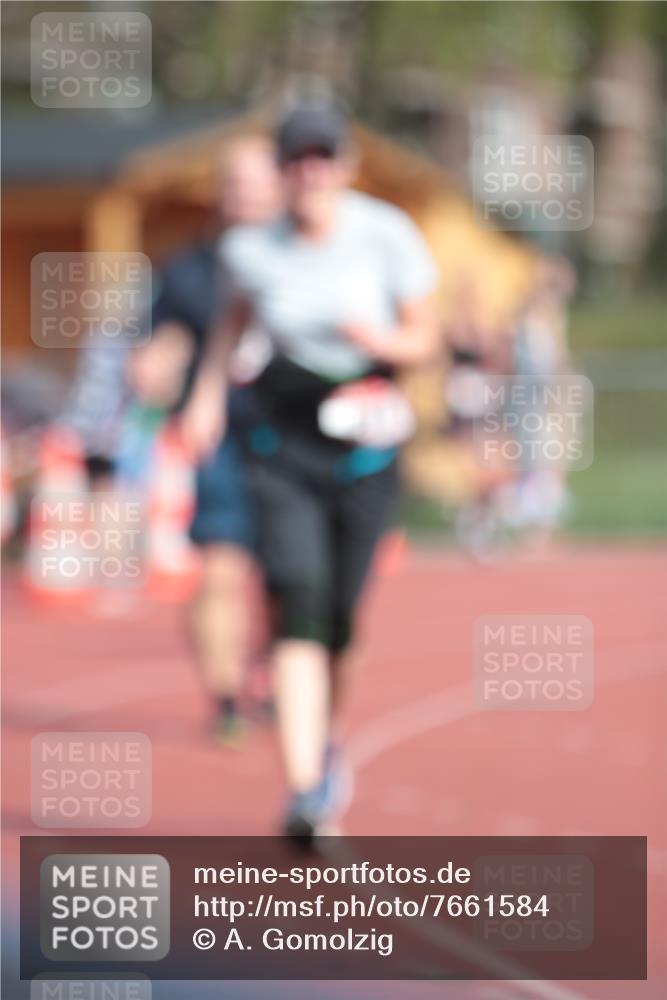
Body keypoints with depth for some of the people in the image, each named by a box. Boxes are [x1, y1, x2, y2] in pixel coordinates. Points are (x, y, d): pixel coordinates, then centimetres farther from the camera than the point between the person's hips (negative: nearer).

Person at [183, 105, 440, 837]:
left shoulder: (387, 236, -8)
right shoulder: (250, 249, -6)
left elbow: (424, 338, 0)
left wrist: (379, 340, -20)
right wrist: (209, 391, 4)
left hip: (366, 449, 1)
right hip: (284, 451, -1)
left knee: (340, 619, 7)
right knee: (298, 603, -17)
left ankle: (326, 740, 38)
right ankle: (305, 790, -23)